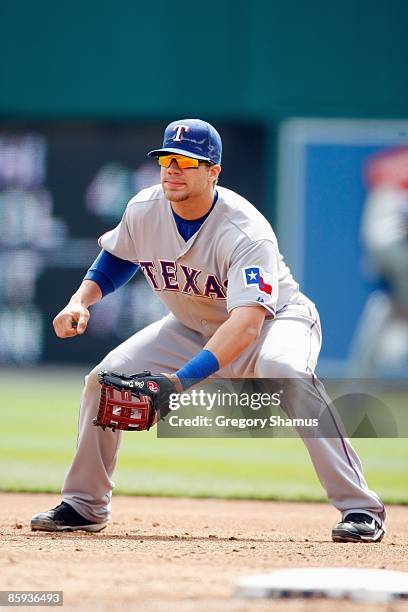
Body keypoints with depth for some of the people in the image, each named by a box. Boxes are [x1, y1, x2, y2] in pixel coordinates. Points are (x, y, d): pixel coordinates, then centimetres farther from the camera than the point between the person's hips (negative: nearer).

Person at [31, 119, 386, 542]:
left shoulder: (246, 233, -34)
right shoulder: (144, 210, -15)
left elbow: (247, 322, -46)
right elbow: (116, 258, 9)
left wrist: (182, 379, -58)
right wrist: (80, 301, -12)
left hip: (275, 320, -6)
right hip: (193, 329, 6)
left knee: (283, 368, -39)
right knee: (104, 379, -9)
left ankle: (360, 508, -36)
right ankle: (84, 506, 12)